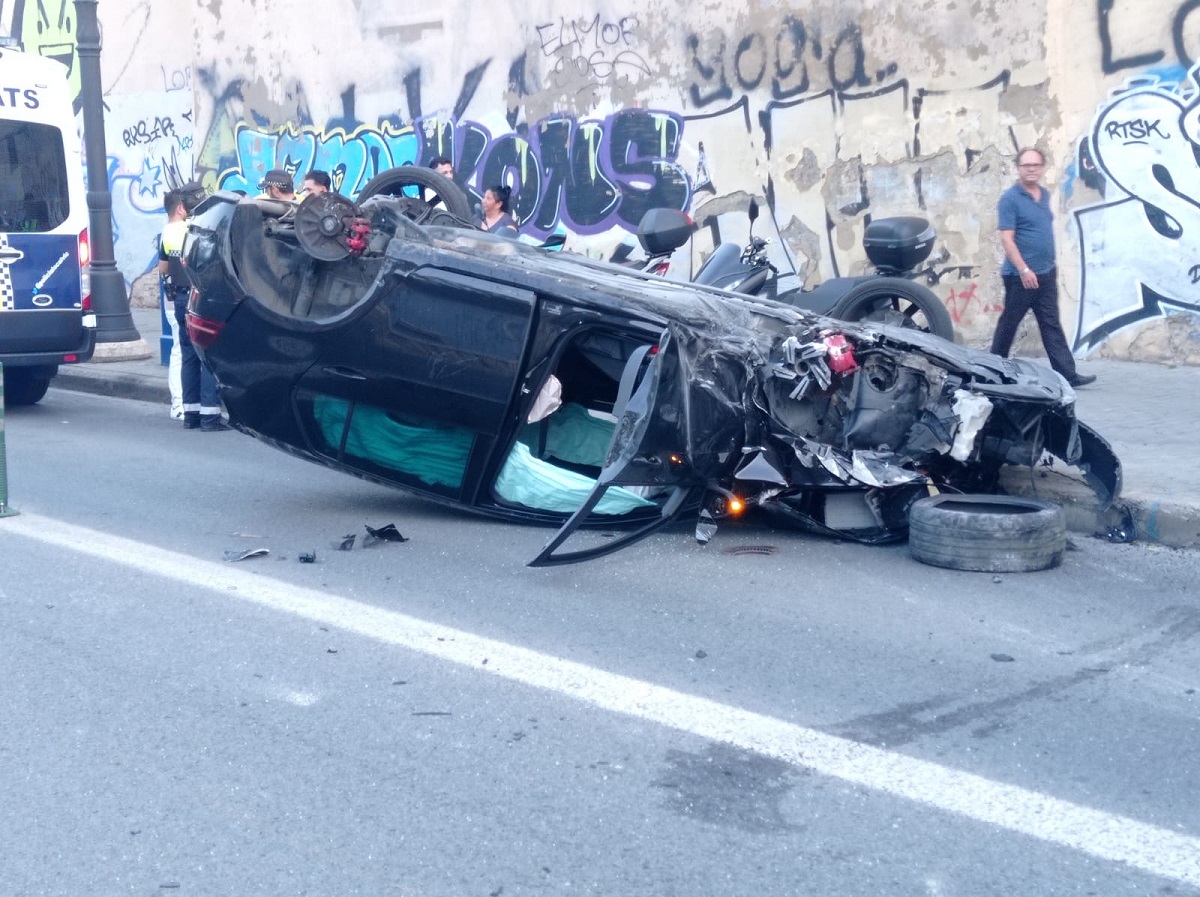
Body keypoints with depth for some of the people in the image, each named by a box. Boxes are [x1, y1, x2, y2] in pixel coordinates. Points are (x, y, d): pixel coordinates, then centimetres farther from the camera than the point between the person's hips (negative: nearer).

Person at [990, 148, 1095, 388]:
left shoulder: (1044, 194, 11)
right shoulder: (1010, 198, -12)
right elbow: (1006, 238, -17)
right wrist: (1024, 270, -23)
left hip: (1046, 273, 7)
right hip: (1020, 275, -7)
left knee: (1052, 325, 5)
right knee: (1009, 323, 4)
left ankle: (1067, 373, 2)